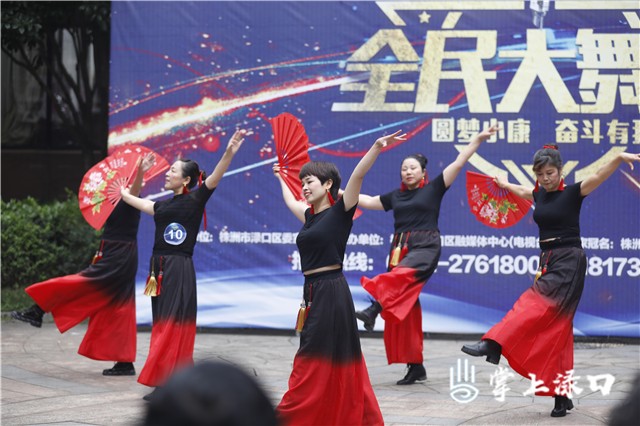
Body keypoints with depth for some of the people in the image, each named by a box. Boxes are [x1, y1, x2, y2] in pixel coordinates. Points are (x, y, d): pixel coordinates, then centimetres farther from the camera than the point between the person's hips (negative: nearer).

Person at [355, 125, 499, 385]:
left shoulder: (433, 188, 4)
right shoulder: (395, 196, 16)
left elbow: (458, 162, 0)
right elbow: (367, 201, 27)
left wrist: (478, 139, -6)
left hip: (425, 246, -5)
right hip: (400, 248, 5)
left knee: (402, 275, -36)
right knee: (406, 307, 2)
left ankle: (374, 309, -59)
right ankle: (416, 366, 6)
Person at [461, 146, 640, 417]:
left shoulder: (572, 192, -6)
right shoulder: (539, 194, 13)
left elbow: (599, 176, -23)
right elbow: (521, 190, 36)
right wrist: (504, 184, 56)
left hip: (569, 262, -7)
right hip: (548, 261, 7)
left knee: (536, 306, -25)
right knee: (555, 327, 4)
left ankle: (493, 345, -42)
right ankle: (562, 396, 5)